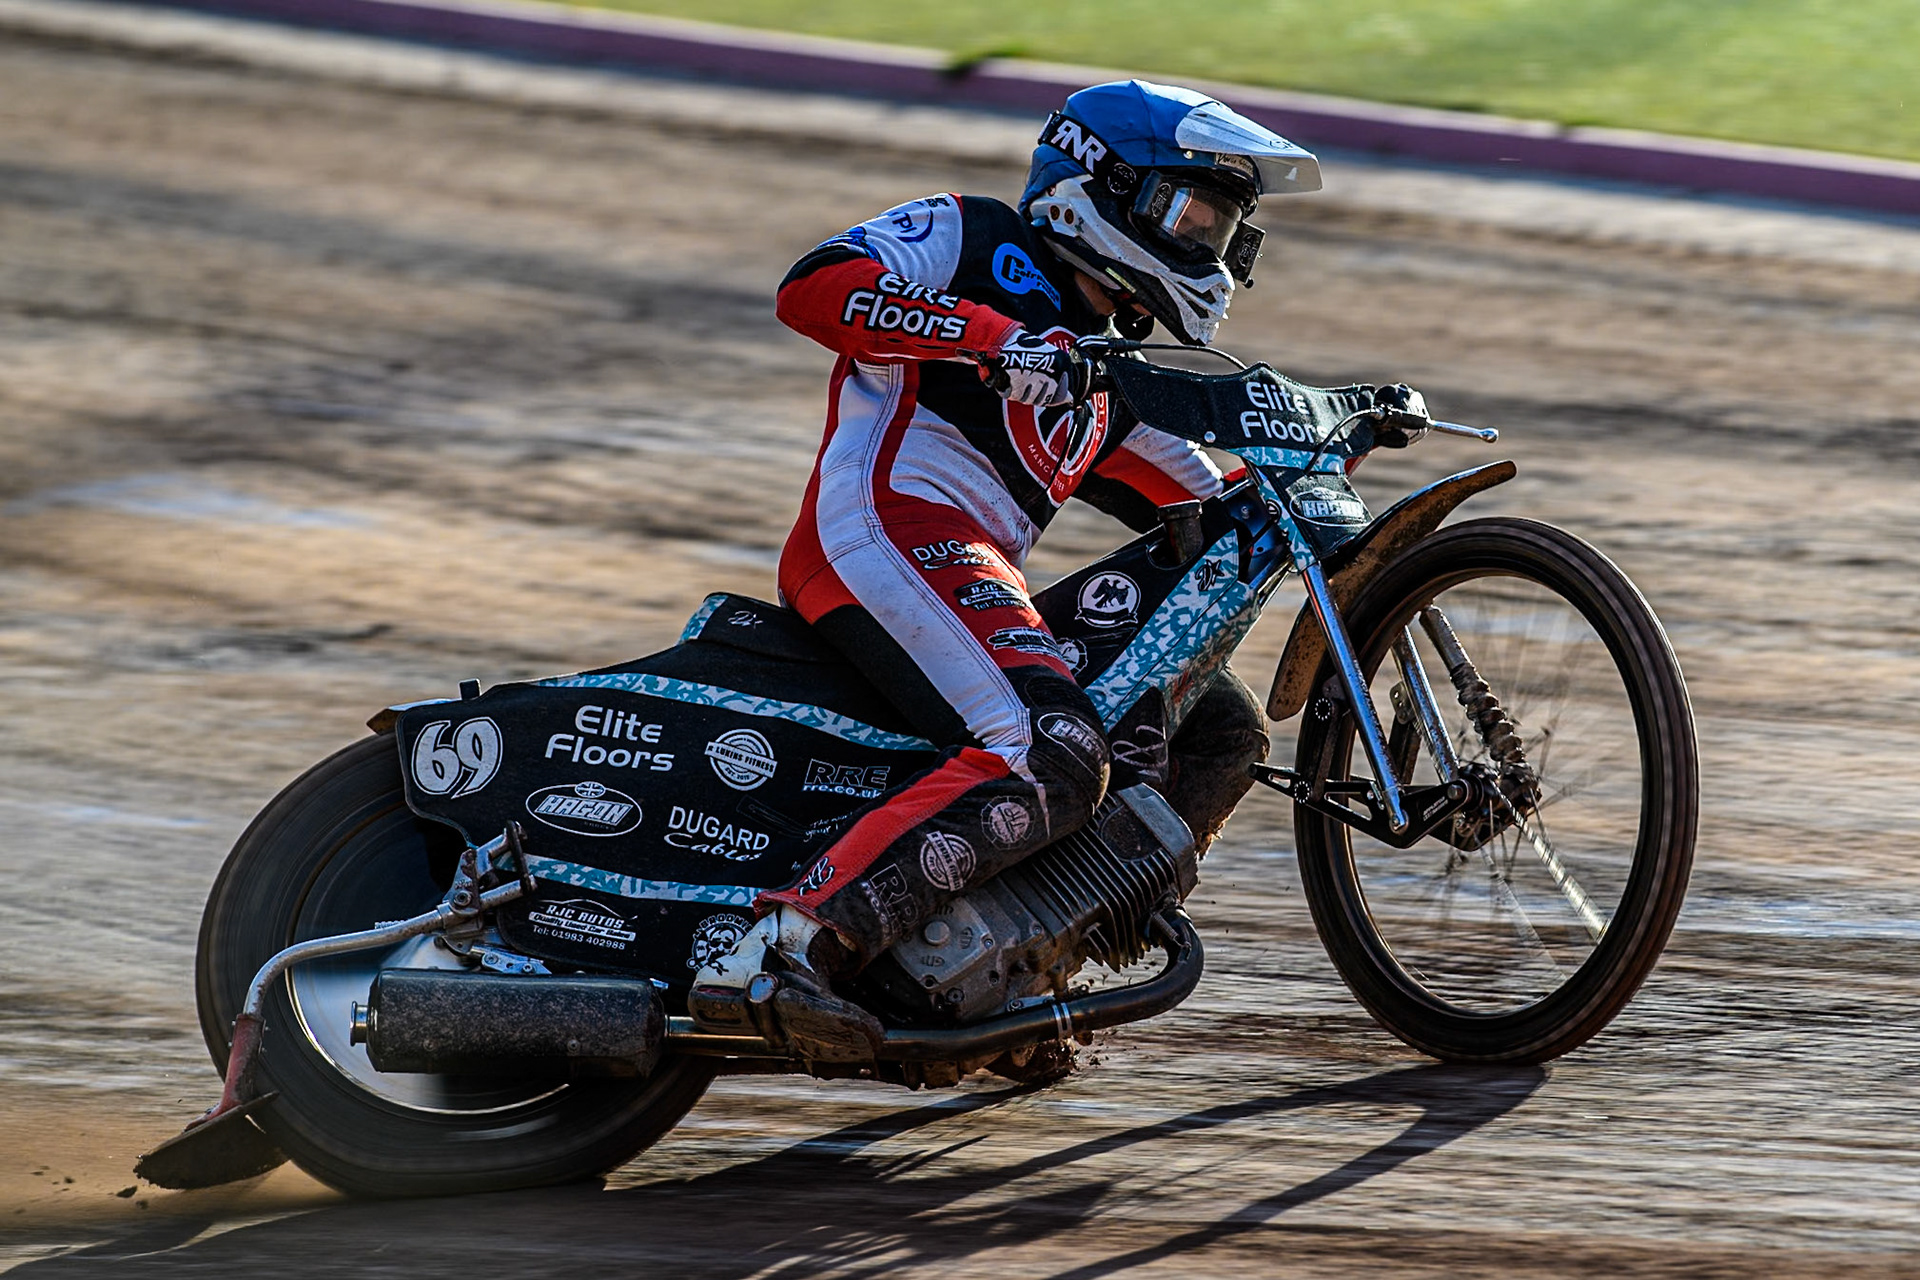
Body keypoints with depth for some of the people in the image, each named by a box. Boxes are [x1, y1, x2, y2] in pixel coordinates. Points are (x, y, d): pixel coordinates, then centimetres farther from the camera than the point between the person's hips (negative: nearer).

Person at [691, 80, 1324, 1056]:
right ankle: (776, 956, -44)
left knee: (1222, 726, 8)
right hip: (890, 528, -9)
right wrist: (988, 333, -22)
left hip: (974, 569, 9)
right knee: (1052, 756, -31)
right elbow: (813, 288, -11)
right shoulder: (975, 239, 7)